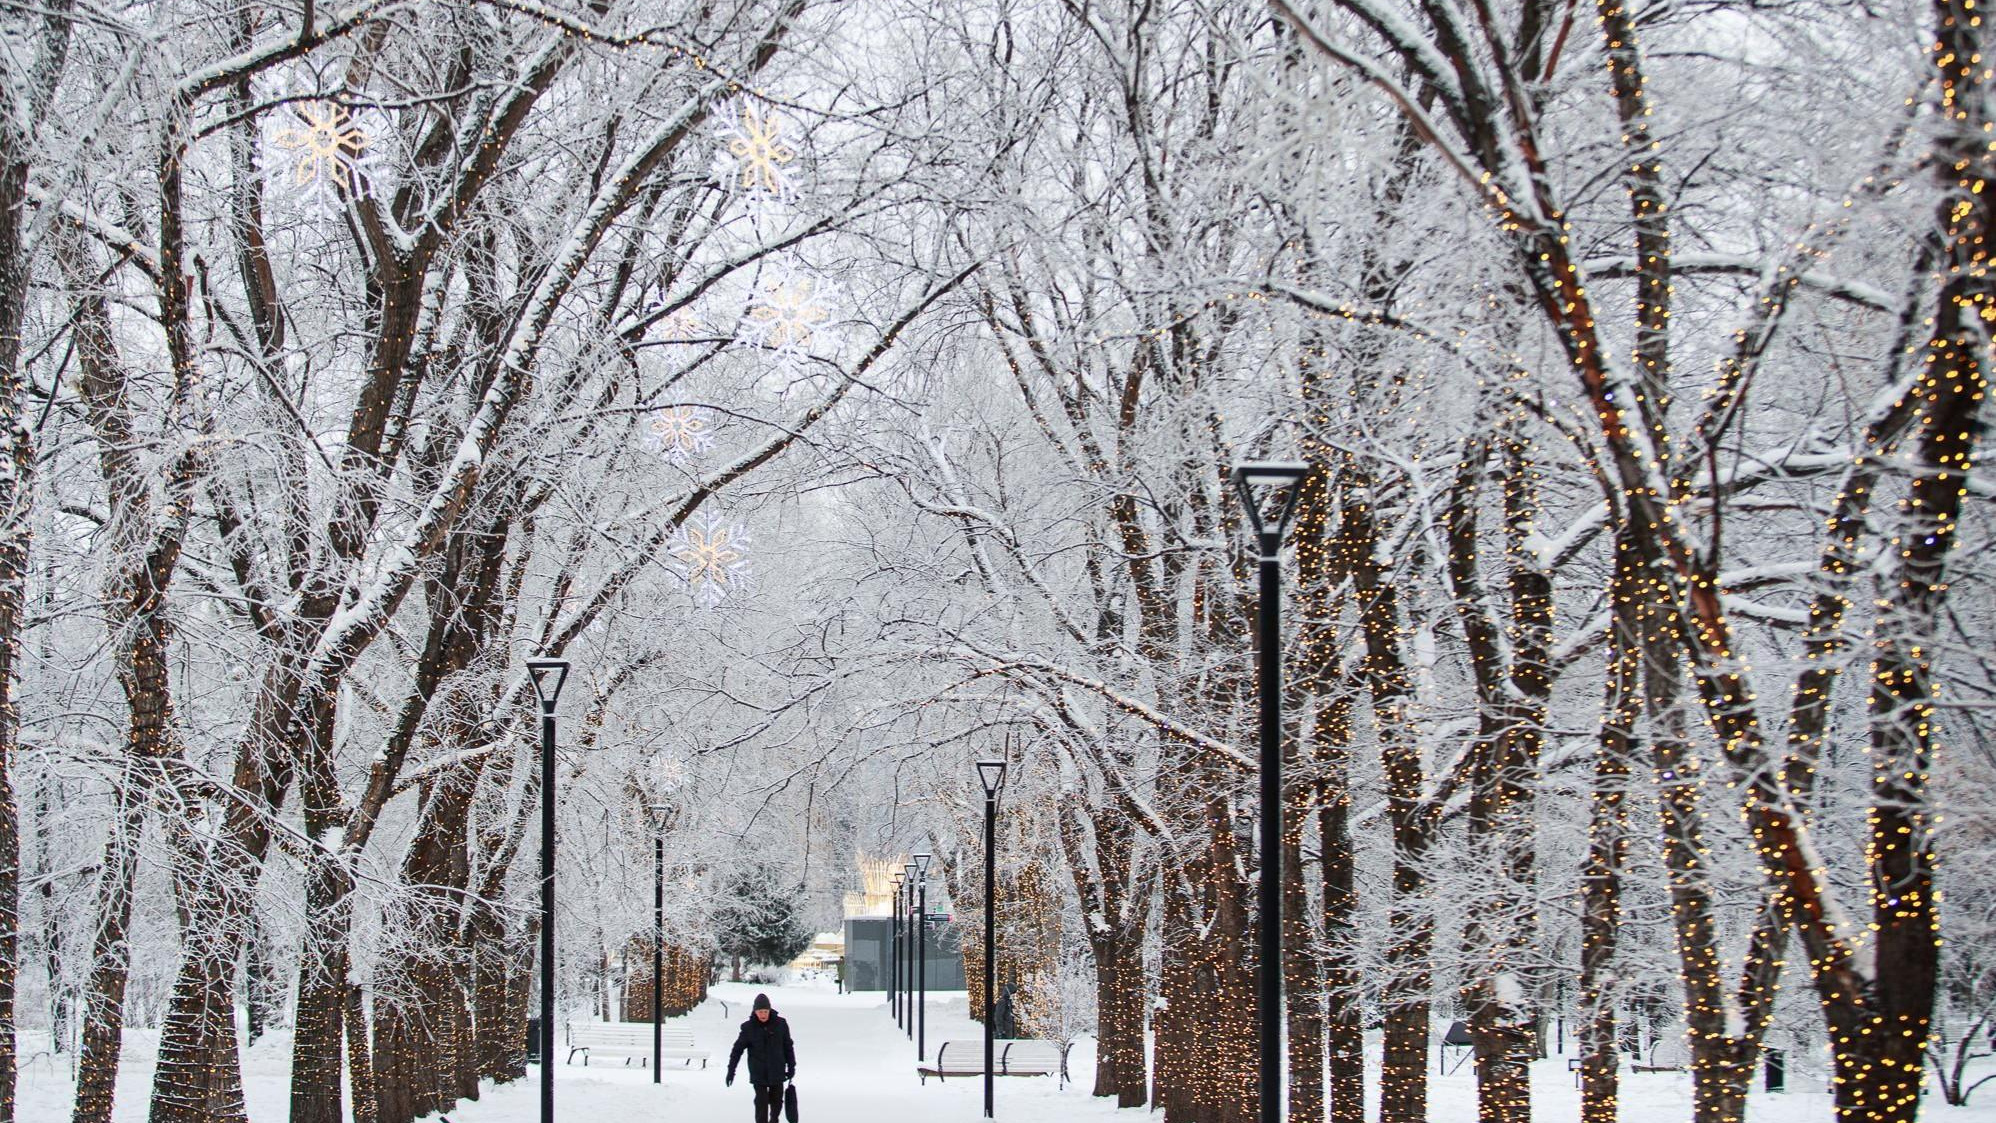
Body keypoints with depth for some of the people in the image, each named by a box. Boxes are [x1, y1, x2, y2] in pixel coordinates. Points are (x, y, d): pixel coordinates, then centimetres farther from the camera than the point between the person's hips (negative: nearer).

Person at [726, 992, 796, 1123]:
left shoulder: (780, 1024, -4)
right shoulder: (748, 1027, -7)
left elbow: (788, 1047, 6)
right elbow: (738, 1049, -1)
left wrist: (791, 1067, 8)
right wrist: (731, 1070, -3)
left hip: (777, 1072, 2)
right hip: (758, 1073, -2)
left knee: (777, 1101, 11)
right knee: (761, 1103, -7)